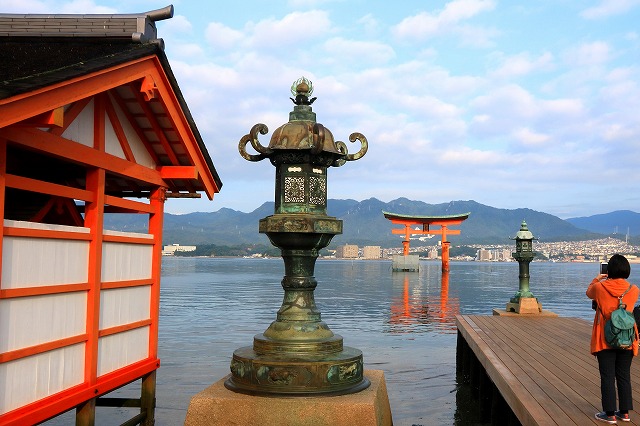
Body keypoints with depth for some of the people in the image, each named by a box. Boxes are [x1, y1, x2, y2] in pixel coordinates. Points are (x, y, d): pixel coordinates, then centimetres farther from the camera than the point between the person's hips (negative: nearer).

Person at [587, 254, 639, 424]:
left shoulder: (600, 287, -12)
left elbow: (589, 293, 11)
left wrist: (597, 279, 27)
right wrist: (619, 282, 28)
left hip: (605, 340, -3)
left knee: (607, 377, 3)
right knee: (624, 376, 13)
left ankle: (610, 414, 7)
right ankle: (624, 412, 21)